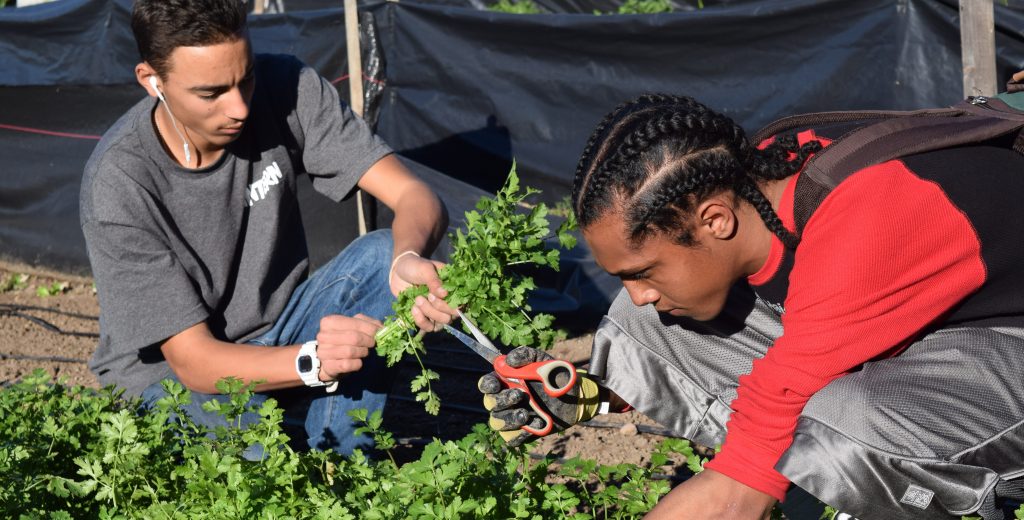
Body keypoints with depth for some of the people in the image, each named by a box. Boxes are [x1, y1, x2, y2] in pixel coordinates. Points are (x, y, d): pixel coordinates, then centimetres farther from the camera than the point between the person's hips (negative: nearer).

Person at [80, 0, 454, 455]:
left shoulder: (286, 90, -16)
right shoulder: (120, 183, -27)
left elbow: (414, 196, -16)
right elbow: (193, 361, -25)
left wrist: (408, 261, -41)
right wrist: (313, 361, -43)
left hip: (278, 334, 5)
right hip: (169, 373, -5)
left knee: (387, 254, -23)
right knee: (263, 461, -37)